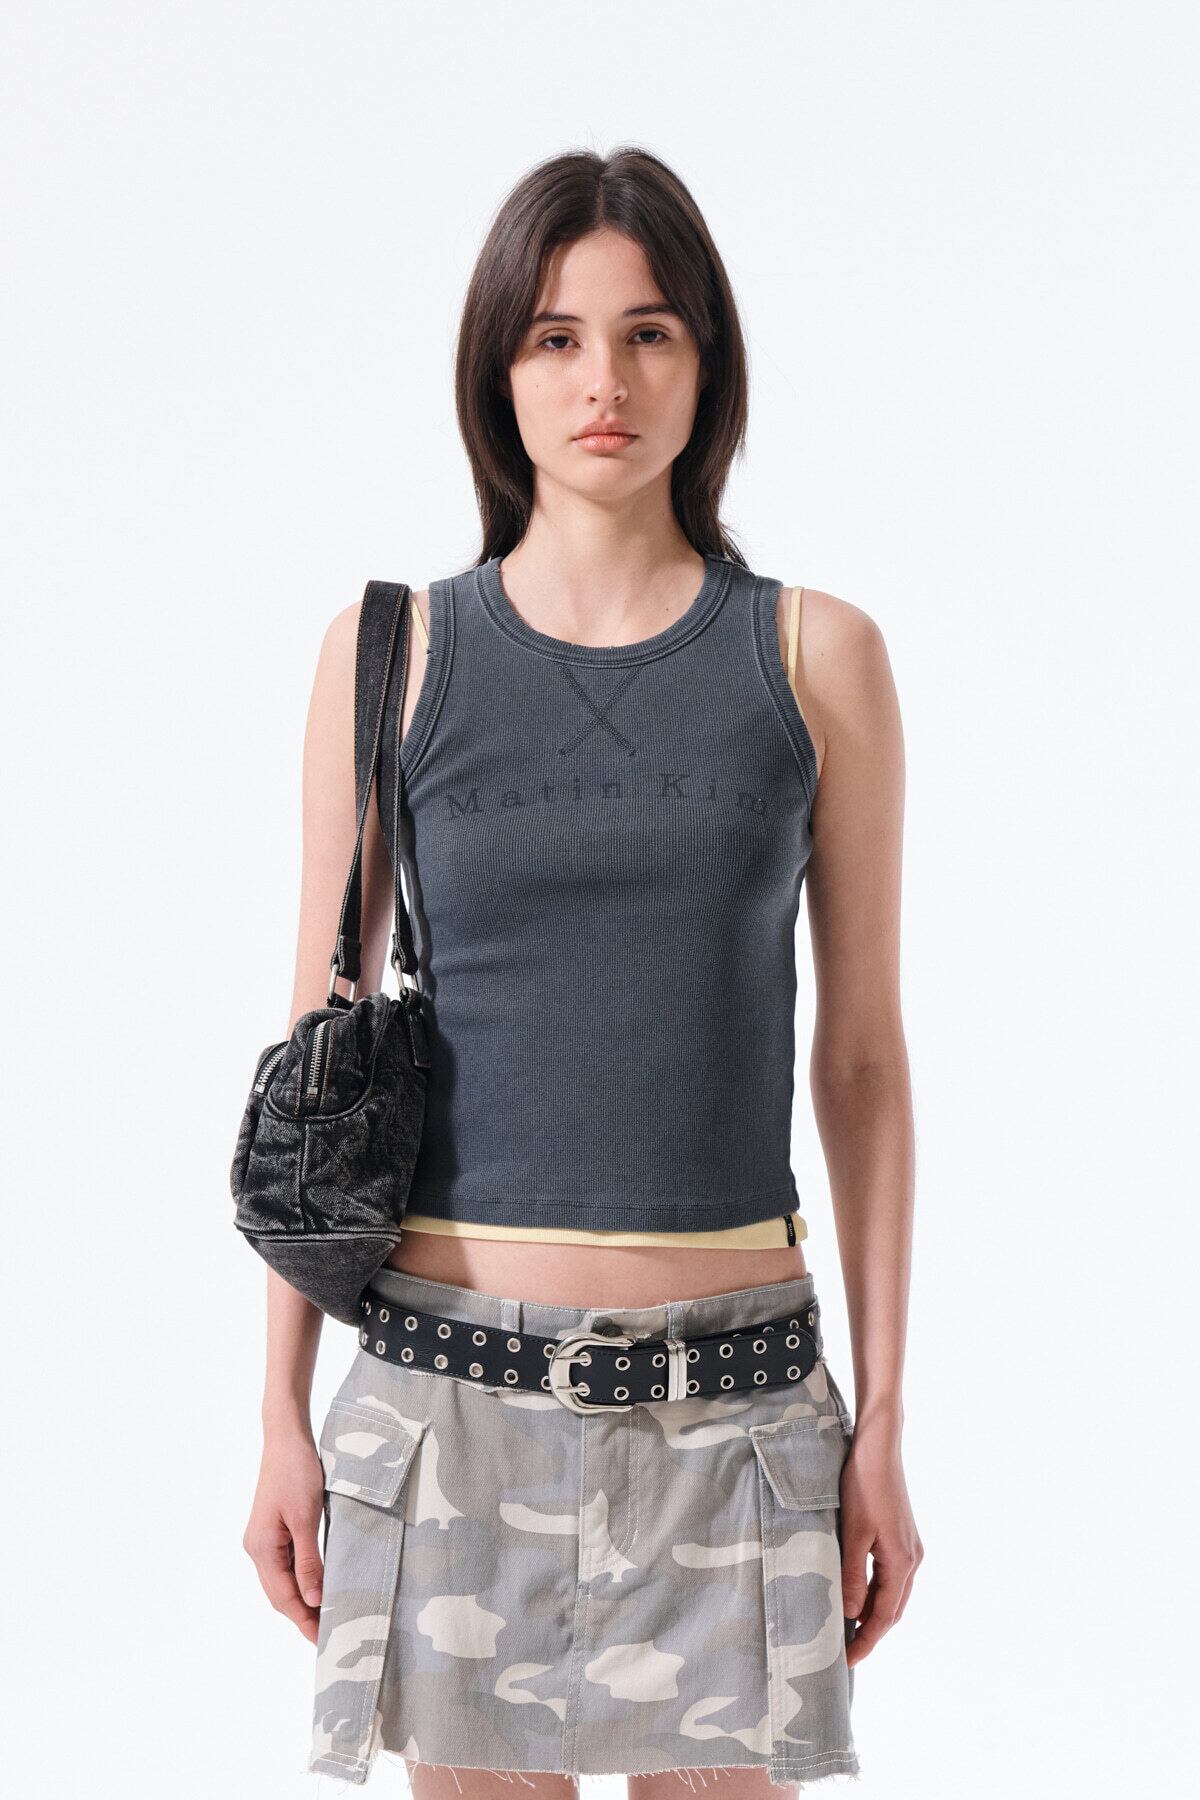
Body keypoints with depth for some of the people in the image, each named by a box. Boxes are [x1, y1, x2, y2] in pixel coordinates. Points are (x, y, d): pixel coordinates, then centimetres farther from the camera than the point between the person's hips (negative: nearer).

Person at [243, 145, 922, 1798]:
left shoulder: (819, 656, 1)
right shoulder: (391, 654, 1)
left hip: (736, 1393, 0)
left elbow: (862, 1060, 4)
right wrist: (282, 1414, 3)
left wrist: (882, 1426, 3)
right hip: (452, 1390, 0)